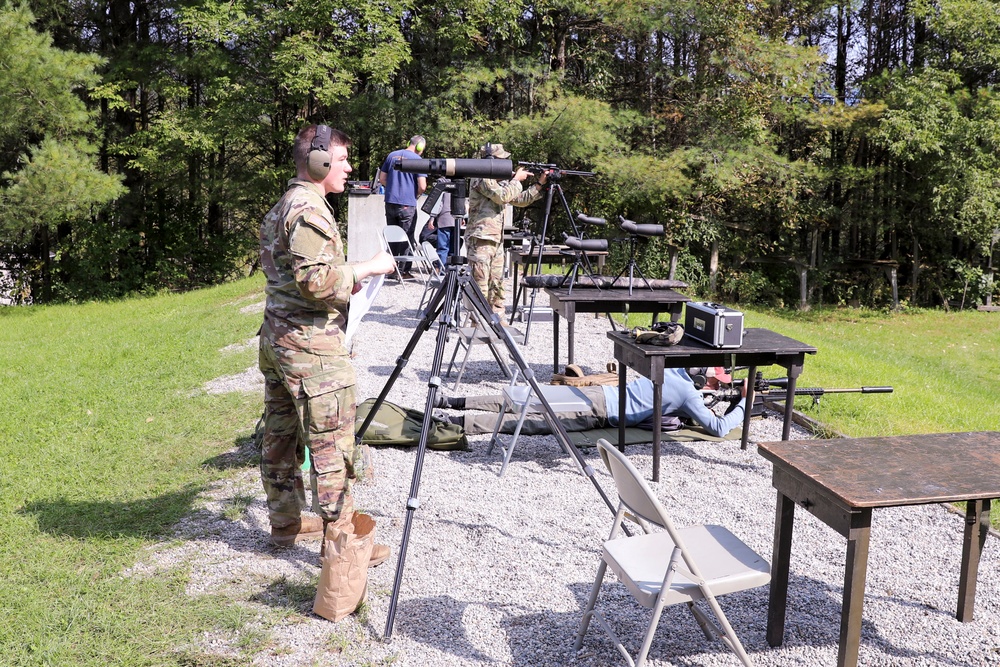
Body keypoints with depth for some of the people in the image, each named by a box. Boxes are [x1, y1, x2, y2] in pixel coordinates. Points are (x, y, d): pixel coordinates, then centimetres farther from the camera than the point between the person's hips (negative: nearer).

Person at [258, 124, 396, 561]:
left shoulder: (280, 208, 16)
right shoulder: (310, 210, -16)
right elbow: (316, 280, -25)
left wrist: (346, 281, 14)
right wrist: (368, 268, -15)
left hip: (276, 339, 11)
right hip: (310, 346, -11)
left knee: (280, 439, 17)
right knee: (332, 449, -4)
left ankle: (287, 523, 30)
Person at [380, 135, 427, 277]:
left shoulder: (392, 155, 9)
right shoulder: (417, 159, -7)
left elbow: (382, 179, 12)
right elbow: (422, 186, -13)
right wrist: (416, 195, 6)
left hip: (390, 202, 5)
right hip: (407, 204, -5)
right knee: (407, 238, 4)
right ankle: (404, 270, 4)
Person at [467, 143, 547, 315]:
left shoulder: (498, 180, 19)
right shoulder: (480, 177, -10)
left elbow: (520, 200, 20)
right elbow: (503, 196, -20)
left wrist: (540, 183, 11)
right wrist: (517, 179, -6)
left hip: (496, 240, 9)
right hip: (480, 238, -9)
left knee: (497, 283, 12)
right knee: (480, 284, -7)